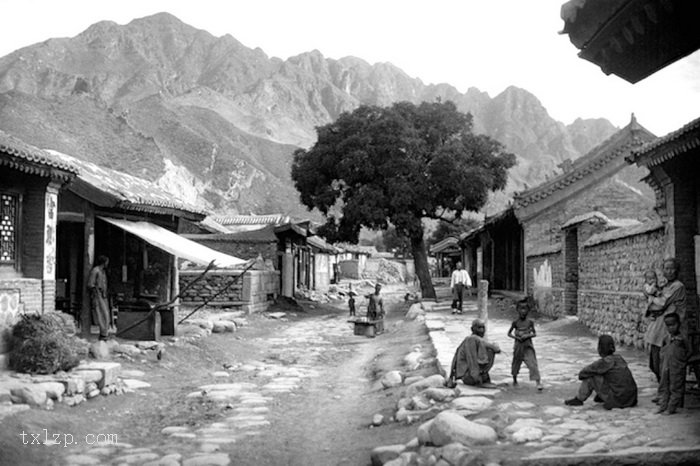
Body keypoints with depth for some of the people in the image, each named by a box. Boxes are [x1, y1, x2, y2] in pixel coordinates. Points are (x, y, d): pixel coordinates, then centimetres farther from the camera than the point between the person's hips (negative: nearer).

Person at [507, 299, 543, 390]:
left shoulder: (530, 322, -4)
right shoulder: (515, 322, -5)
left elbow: (535, 334, 3)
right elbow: (509, 333, 3)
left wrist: (528, 335, -16)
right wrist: (516, 337, -14)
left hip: (528, 346, -1)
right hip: (518, 346, 1)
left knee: (532, 363, -13)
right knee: (516, 363, 14)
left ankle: (538, 382, -16)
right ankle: (515, 380, 37)